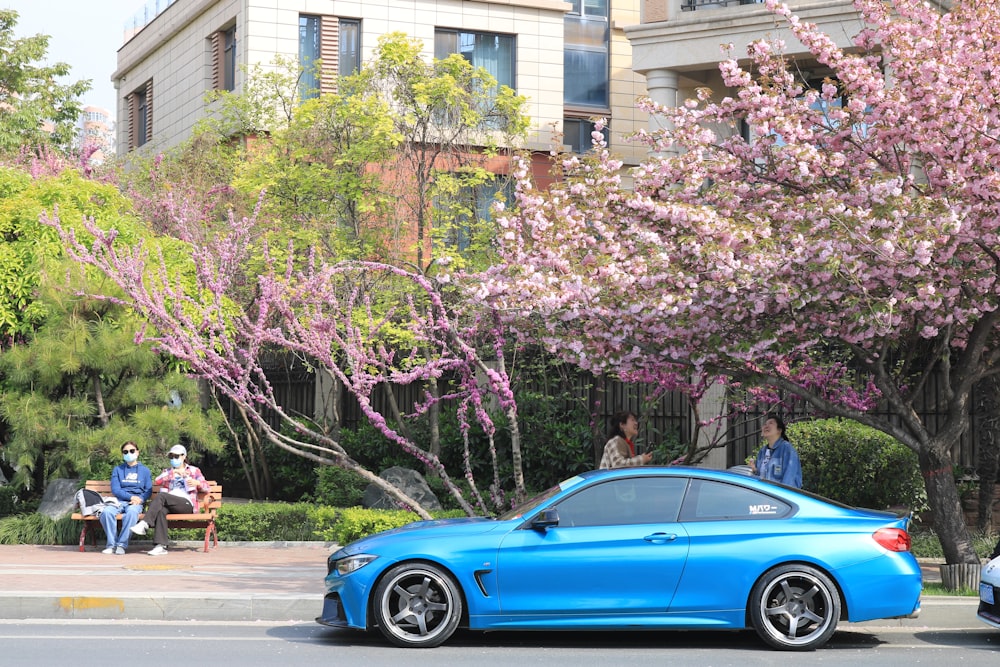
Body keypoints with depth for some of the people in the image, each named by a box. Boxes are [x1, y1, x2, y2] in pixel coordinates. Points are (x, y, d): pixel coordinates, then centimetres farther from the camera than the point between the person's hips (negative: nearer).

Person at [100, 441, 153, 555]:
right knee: (107, 512, -33)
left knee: (131, 511, -38)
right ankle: (112, 544, -25)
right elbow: (115, 489, 4)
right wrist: (131, 497, -12)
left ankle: (122, 545, -34)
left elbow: (148, 490, 9)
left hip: (137, 502, -1)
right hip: (120, 501, 1)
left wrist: (140, 499, -13)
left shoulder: (144, 470, 16)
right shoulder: (118, 469, 17)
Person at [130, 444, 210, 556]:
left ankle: (145, 524, -40)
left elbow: (207, 488, 15)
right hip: (170, 506, 3)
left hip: (187, 504, -3)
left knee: (161, 495, -30)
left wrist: (197, 483, -7)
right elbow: (156, 481, 6)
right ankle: (160, 546, -45)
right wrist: (173, 472, -7)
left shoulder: (194, 471, 22)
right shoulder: (167, 472, 29)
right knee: (161, 510, -36)